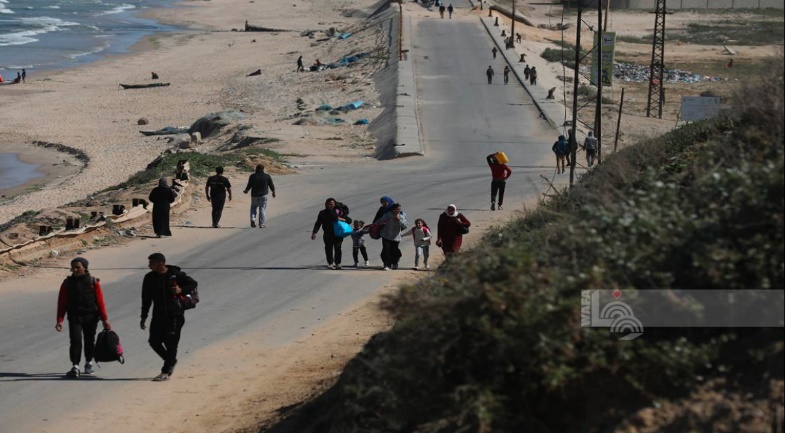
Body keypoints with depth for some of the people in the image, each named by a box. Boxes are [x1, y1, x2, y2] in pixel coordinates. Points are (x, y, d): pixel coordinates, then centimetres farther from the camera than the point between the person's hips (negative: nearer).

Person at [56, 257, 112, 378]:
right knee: (75, 341, -12)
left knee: (89, 341, 11)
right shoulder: (67, 283, 0)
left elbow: (100, 302, -2)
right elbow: (62, 303, 0)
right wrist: (60, 320, -7)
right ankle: (75, 367, -13)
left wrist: (105, 319, -4)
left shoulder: (93, 282, -3)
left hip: (90, 317, 0)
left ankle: (88, 363, 32)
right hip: (74, 317, 0)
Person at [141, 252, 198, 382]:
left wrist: (181, 290, -14)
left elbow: (193, 284, 3)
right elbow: (146, 298, 10)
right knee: (154, 341, 2)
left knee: (171, 343, -5)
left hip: (175, 314, -5)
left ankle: (165, 372, 2)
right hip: (158, 315, 5)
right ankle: (171, 361, 26)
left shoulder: (175, 274, -7)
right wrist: (144, 316, 9)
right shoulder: (149, 278, 4)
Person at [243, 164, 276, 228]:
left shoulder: (252, 176, -5)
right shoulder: (267, 176, -4)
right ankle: (262, 223, 4)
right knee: (262, 209, 6)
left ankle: (253, 219, -3)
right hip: (263, 195, 0)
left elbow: (249, 185, -3)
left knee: (253, 207, 18)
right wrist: (273, 192, 19)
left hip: (254, 195, 0)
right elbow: (271, 185, 2)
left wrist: (246, 191, 16)